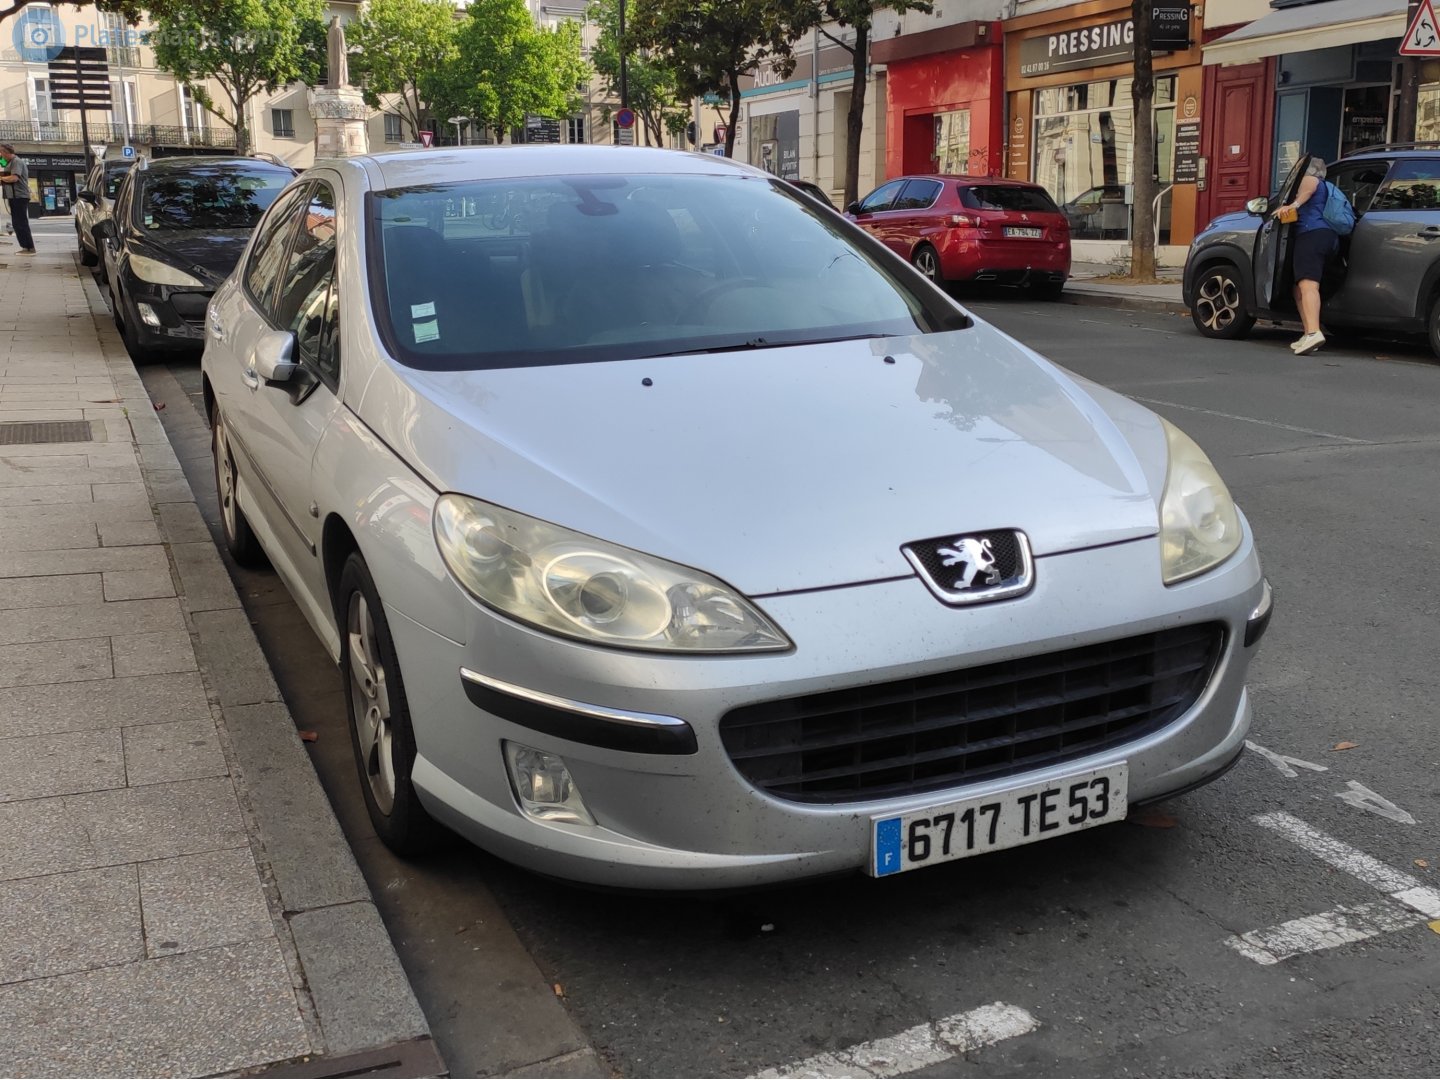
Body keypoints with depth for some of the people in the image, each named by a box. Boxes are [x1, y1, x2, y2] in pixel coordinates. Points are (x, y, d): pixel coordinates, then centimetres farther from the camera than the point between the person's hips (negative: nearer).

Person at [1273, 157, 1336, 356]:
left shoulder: (1309, 178, 9)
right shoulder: (1326, 187, 34)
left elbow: (1309, 186, -15)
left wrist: (1295, 204, -30)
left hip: (1311, 233, -10)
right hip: (1331, 236, 10)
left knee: (1307, 285, -25)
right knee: (1300, 289, 15)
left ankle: (1313, 332, -44)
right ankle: (1308, 336, 7)